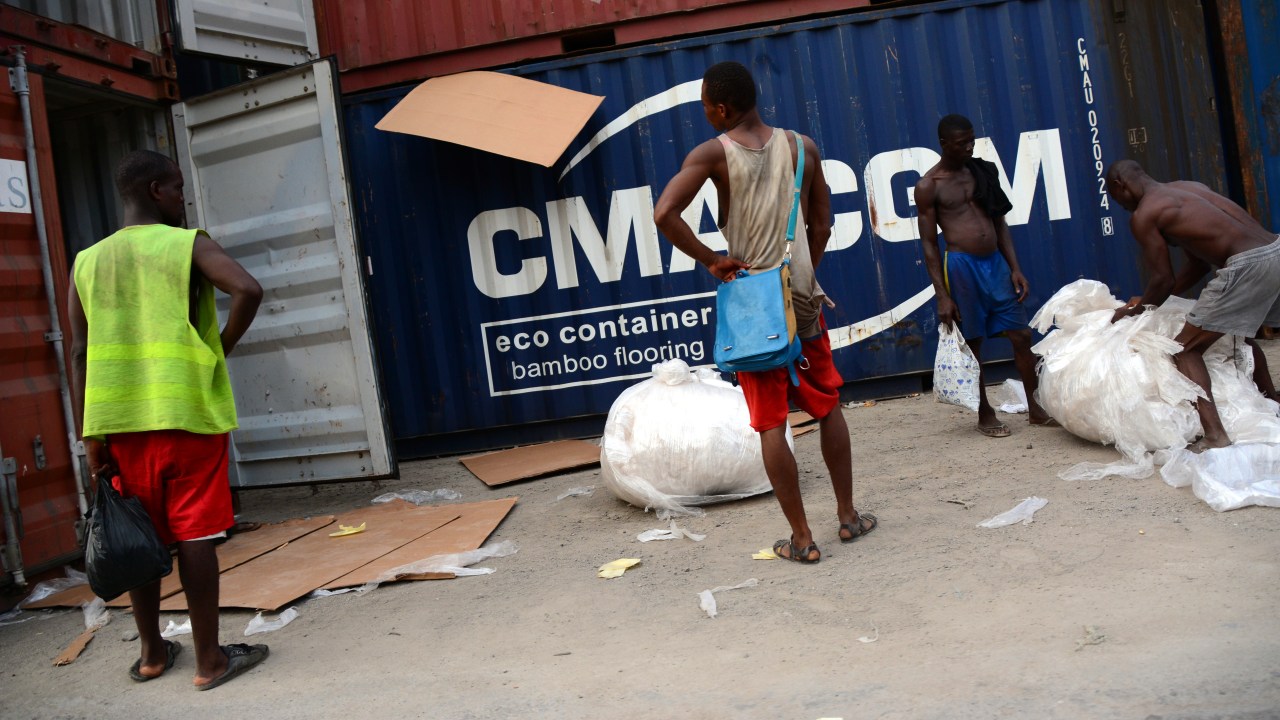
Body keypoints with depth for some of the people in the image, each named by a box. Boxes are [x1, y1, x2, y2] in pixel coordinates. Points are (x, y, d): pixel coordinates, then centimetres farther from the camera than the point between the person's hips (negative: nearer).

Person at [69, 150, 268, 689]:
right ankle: (210, 659, 7)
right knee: (194, 536, 0)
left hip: (120, 420, 5)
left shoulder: (87, 263, 10)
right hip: (188, 413, -4)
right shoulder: (188, 245, -3)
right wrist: (220, 351, -5)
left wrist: (90, 439, 8)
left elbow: (80, 355, 6)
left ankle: (152, 653, 26)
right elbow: (248, 290, -21)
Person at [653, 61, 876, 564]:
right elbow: (821, 226, 5)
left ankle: (802, 539, 10)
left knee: (770, 423, 4)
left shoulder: (713, 153, -9)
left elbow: (664, 214, -22)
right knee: (828, 406, 18)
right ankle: (849, 516, 27)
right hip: (801, 296, 3)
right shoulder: (802, 147, 1)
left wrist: (710, 261, -12)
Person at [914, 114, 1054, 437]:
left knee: (1021, 335, 6)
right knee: (972, 344, 4)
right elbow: (929, 243, -5)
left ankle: (1036, 408, 19)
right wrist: (942, 296, -10)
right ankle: (985, 414, 18)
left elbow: (1000, 223, 15)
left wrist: (1015, 268, 7)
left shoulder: (983, 171, 11)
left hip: (996, 262, 5)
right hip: (961, 266, -5)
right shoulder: (928, 186, -4)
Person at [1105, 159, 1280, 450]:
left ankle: (1215, 435, -13)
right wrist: (1148, 301, 30)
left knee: (1186, 349, -2)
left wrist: (1134, 310, 16)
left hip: (1248, 265, -9)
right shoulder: (1186, 188, 22)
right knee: (1243, 335, 33)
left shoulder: (1143, 215, -3)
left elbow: (1163, 280, -2)